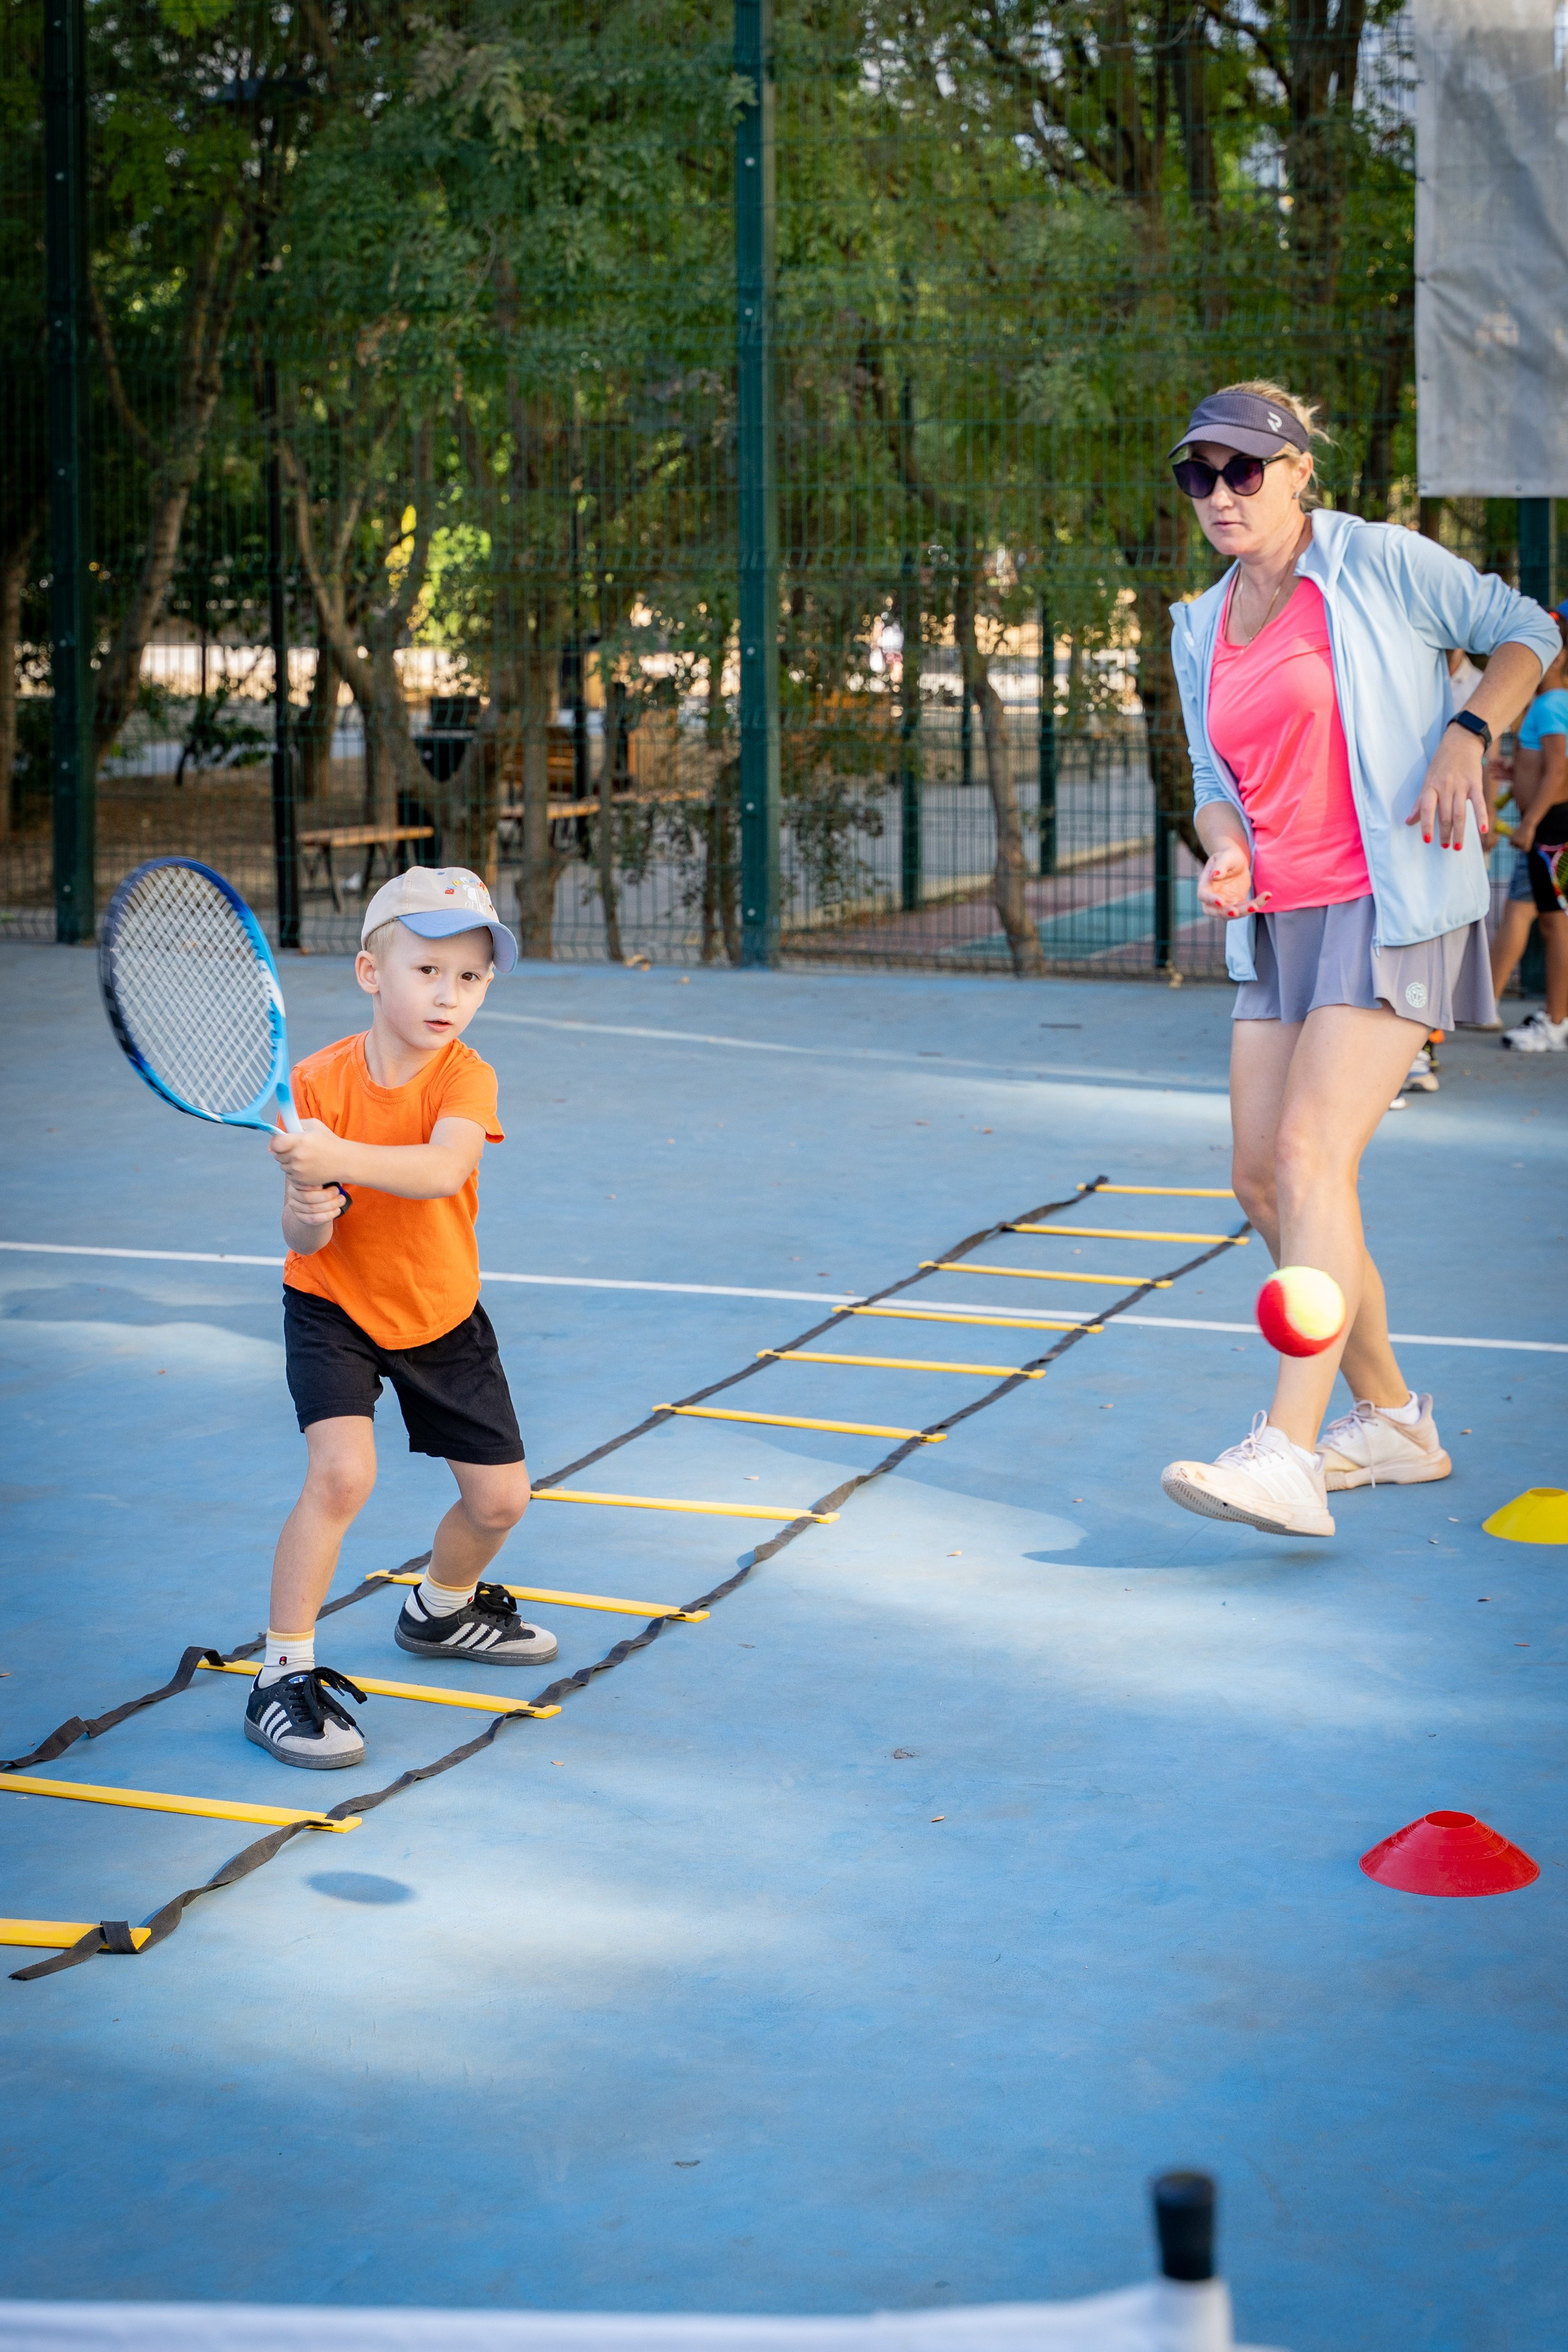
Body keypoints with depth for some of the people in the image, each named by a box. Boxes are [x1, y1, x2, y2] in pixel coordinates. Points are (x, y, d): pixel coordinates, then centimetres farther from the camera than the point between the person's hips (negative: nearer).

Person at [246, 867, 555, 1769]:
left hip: (442, 1315, 3)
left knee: (501, 1496, 10)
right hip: (335, 1307, -3)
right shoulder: (317, 1082, -18)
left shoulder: (465, 1076, -17)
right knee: (343, 1473, -25)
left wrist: (338, 1159, -53)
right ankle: (284, 1677, -13)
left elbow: (442, 1169, -40)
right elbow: (303, 1242, -17)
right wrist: (310, 1213, -40)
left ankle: (442, 1609, 43)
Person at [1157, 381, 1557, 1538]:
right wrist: (1225, 849, -7)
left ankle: (1289, 1459, -25)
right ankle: (1393, 1422, 21)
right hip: (1280, 921, 7)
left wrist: (1466, 735, -12)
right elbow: (1218, 780, 15)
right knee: (1263, 1180, 4)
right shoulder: (1201, 629, 13)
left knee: (1310, 1152, -20)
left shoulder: (1381, 563, -4)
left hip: (1395, 903, -7)